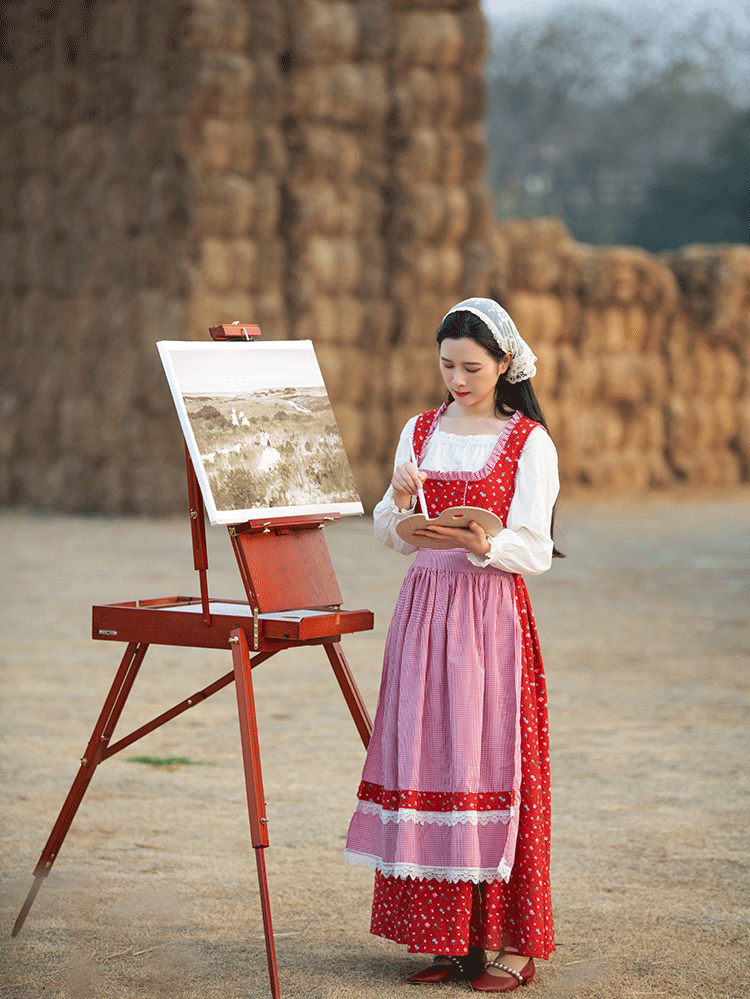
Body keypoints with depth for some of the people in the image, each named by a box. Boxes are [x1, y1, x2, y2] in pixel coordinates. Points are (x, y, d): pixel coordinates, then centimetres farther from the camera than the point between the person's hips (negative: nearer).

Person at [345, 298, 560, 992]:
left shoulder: (528, 442, -2)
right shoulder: (420, 433, 11)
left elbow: (534, 552, -9)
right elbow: (392, 538, 11)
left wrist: (478, 543, -27)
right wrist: (401, 501, -10)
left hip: (492, 616, -4)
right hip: (424, 609, 4)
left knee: (490, 764, -6)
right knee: (426, 766, 2)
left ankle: (507, 941, 2)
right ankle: (447, 936, 10)